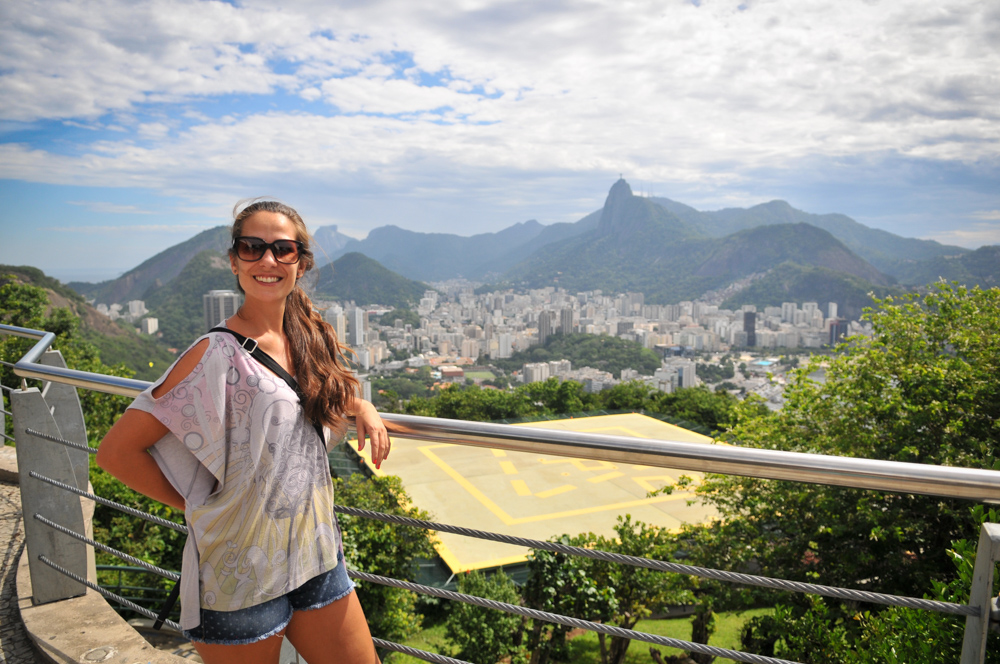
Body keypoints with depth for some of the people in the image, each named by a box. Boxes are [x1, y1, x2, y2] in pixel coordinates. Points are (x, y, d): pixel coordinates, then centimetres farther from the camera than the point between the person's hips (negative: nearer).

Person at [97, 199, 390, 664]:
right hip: (243, 571, -6)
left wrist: (360, 404, 1)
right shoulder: (219, 354, -17)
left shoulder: (308, 336, 2)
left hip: (316, 555, 6)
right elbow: (116, 451, -15)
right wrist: (199, 507, -8)